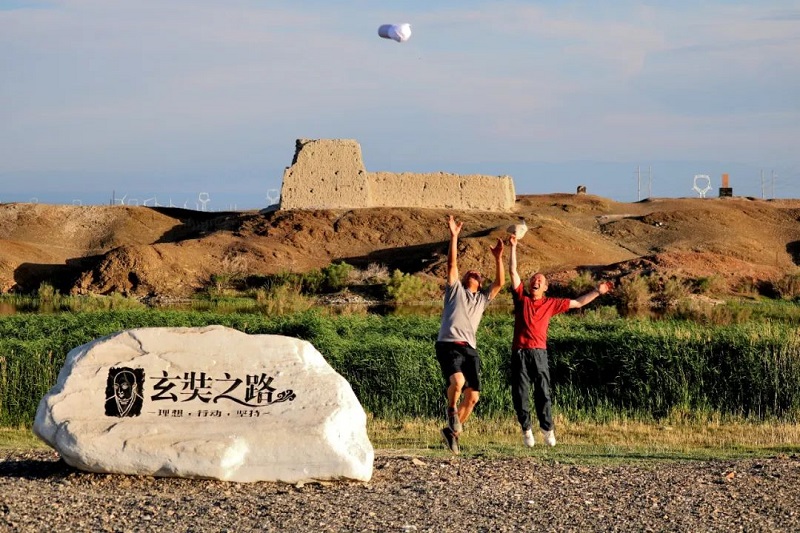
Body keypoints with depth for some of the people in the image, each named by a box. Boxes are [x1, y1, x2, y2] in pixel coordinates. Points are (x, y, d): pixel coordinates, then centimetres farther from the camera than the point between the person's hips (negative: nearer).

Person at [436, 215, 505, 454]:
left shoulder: (483, 298, 25)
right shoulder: (455, 289, 16)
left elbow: (500, 283, 12)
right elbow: (452, 264, 4)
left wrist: (498, 258, 3)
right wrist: (454, 237, -4)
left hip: (470, 349, 5)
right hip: (448, 344, -5)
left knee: (472, 397, -1)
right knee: (457, 380, -31)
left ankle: (452, 430, 19)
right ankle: (451, 410, 0)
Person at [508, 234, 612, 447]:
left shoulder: (550, 303, 14)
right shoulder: (521, 298, 11)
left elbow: (577, 303, 21)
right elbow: (513, 271, 7)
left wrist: (597, 291, 19)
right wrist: (513, 247, 3)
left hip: (539, 352, 0)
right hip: (520, 351, 0)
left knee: (543, 393, -3)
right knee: (520, 393, -2)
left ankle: (547, 429, 4)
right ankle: (526, 429, 8)